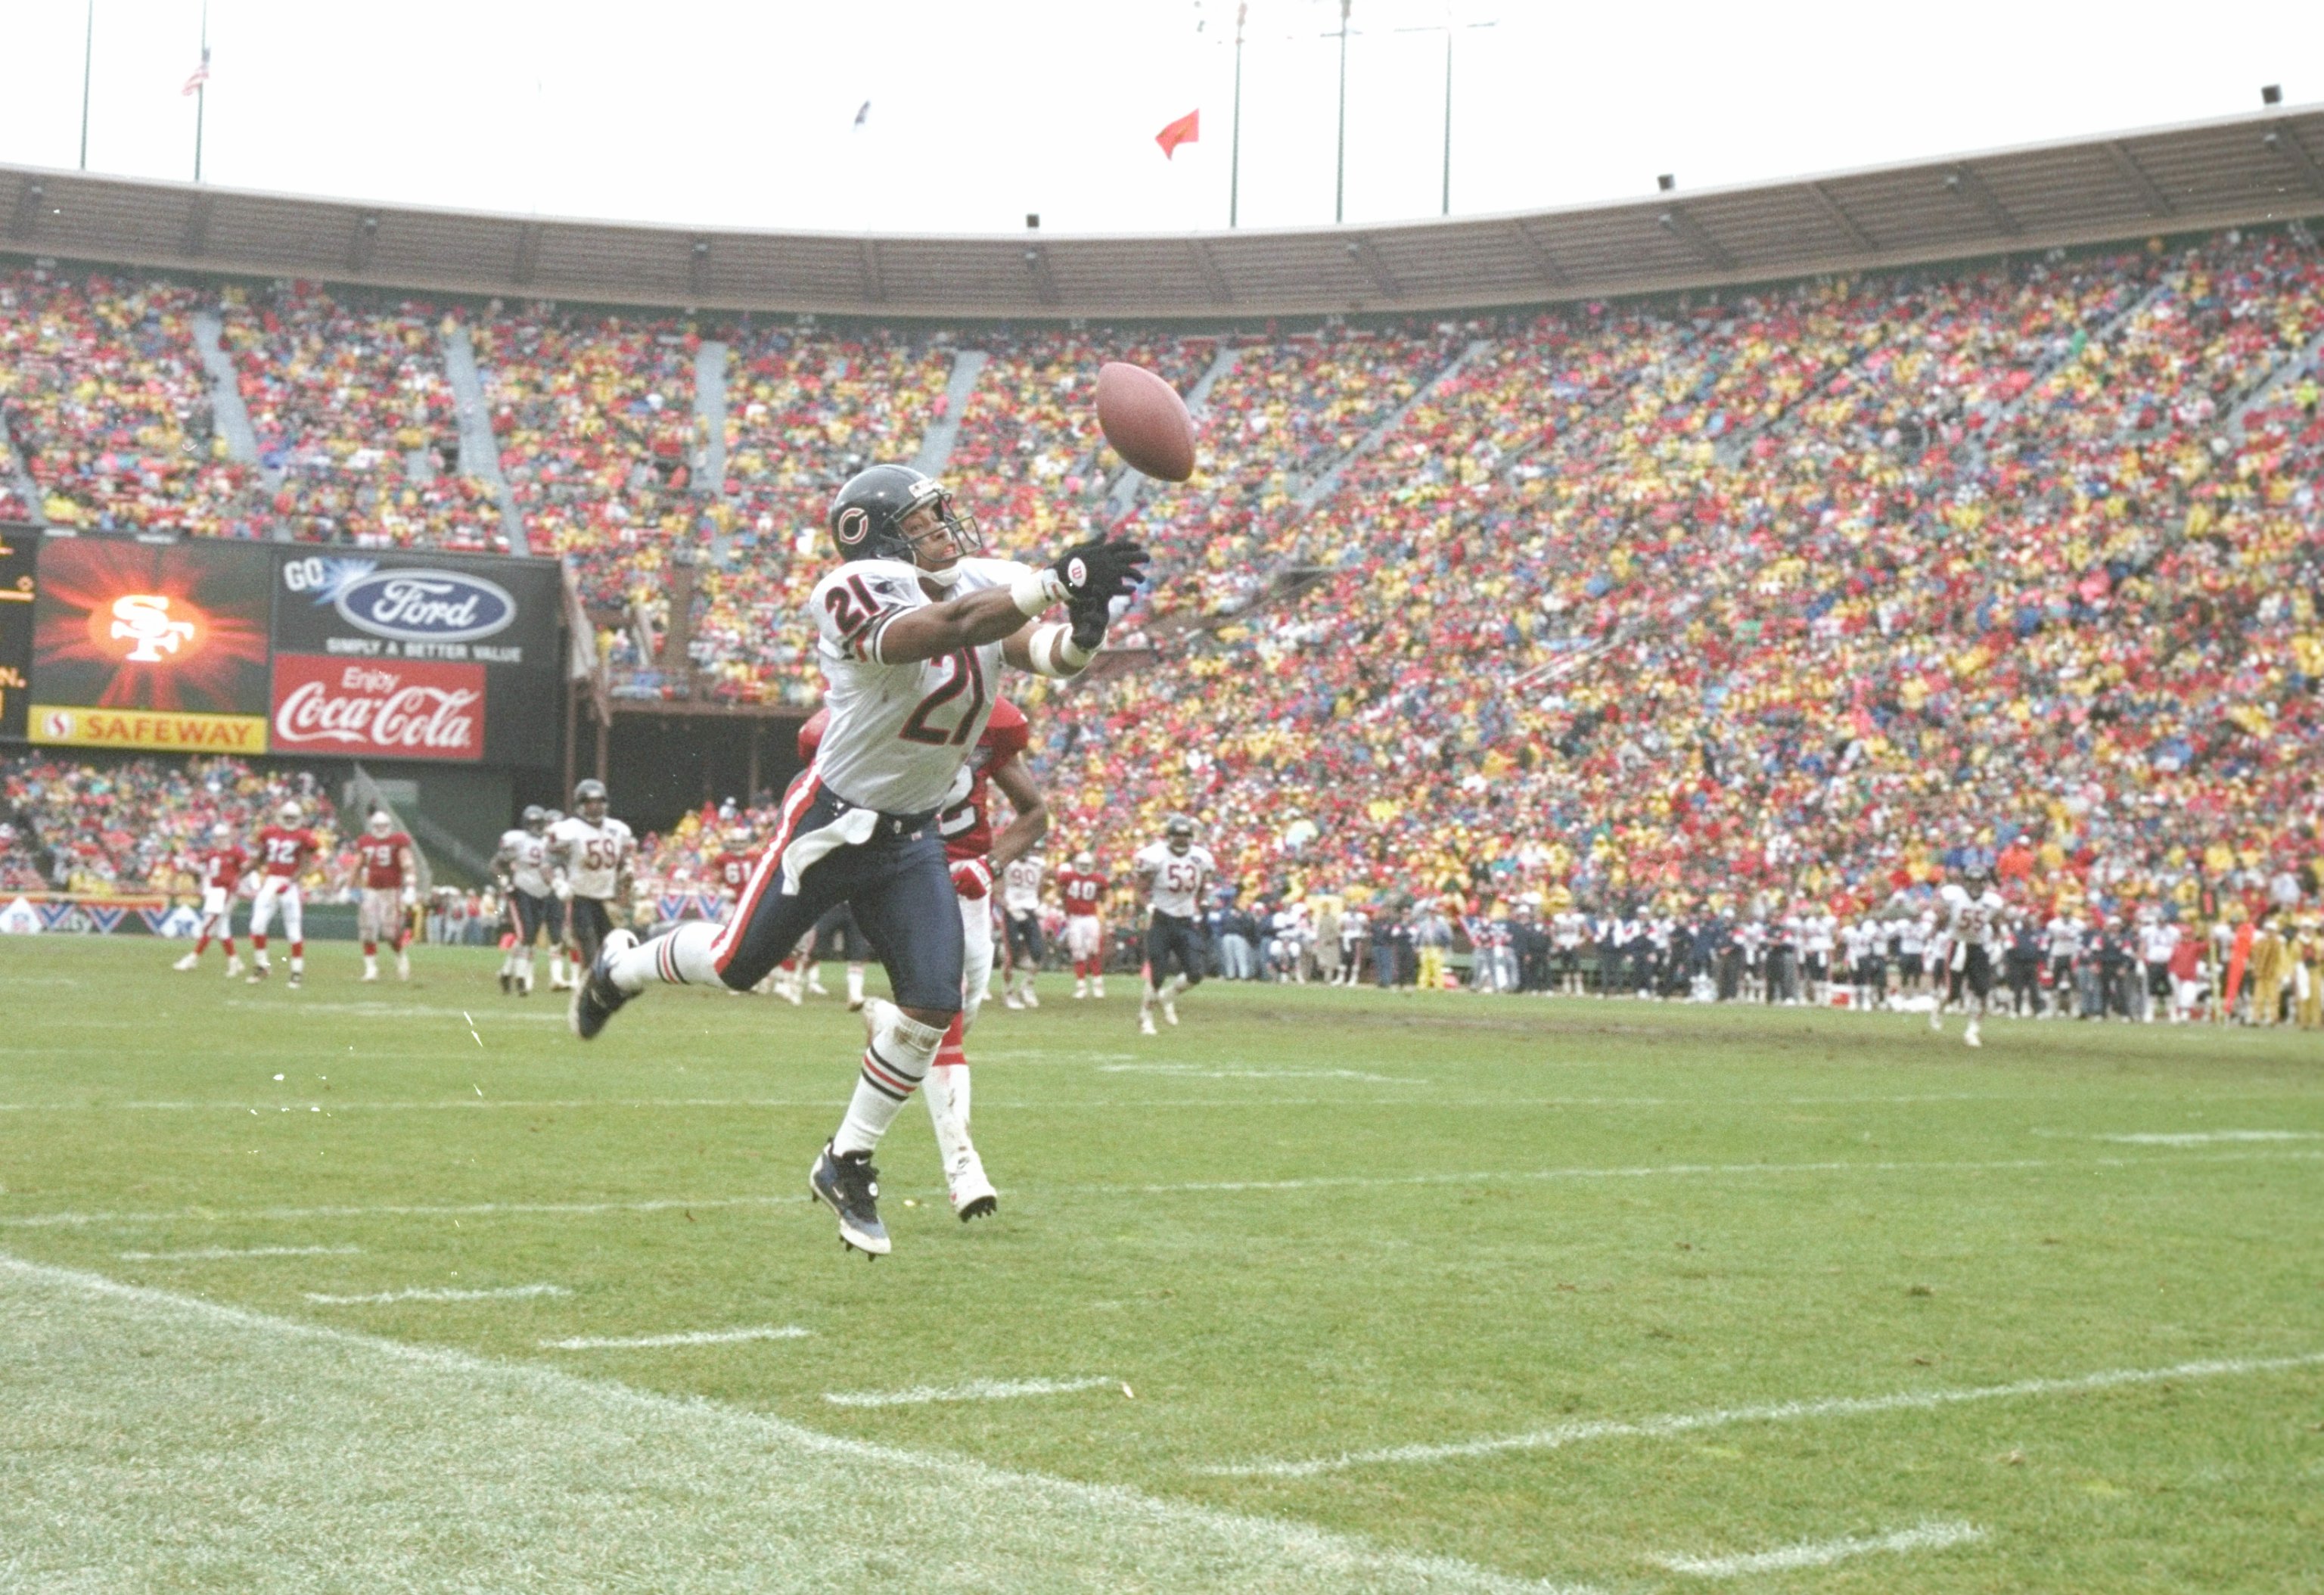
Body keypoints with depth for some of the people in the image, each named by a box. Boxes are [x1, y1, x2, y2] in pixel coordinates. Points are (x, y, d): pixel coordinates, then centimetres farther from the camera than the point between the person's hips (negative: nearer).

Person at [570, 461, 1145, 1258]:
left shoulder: (986, 587, -2)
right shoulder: (859, 595, -22)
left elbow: (1038, 650, -21)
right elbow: (950, 628, -40)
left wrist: (1081, 633, -45)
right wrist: (1055, 581, -51)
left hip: (913, 840, 5)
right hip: (831, 825, -5)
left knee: (932, 1009, -5)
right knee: (737, 966, 9)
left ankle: (847, 1165, 15)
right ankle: (621, 967, 42)